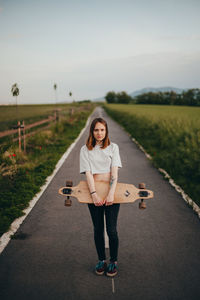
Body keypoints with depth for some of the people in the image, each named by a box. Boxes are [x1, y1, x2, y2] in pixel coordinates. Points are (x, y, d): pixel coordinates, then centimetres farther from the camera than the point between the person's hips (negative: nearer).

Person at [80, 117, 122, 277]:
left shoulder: (113, 147, 3)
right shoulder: (85, 149, 4)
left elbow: (115, 172, -6)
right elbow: (88, 173, -5)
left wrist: (111, 193, -18)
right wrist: (94, 194, -18)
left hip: (111, 191, -1)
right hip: (94, 191, 1)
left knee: (112, 229, -2)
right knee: (98, 229, 8)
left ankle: (113, 261, 19)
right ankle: (101, 260, 27)